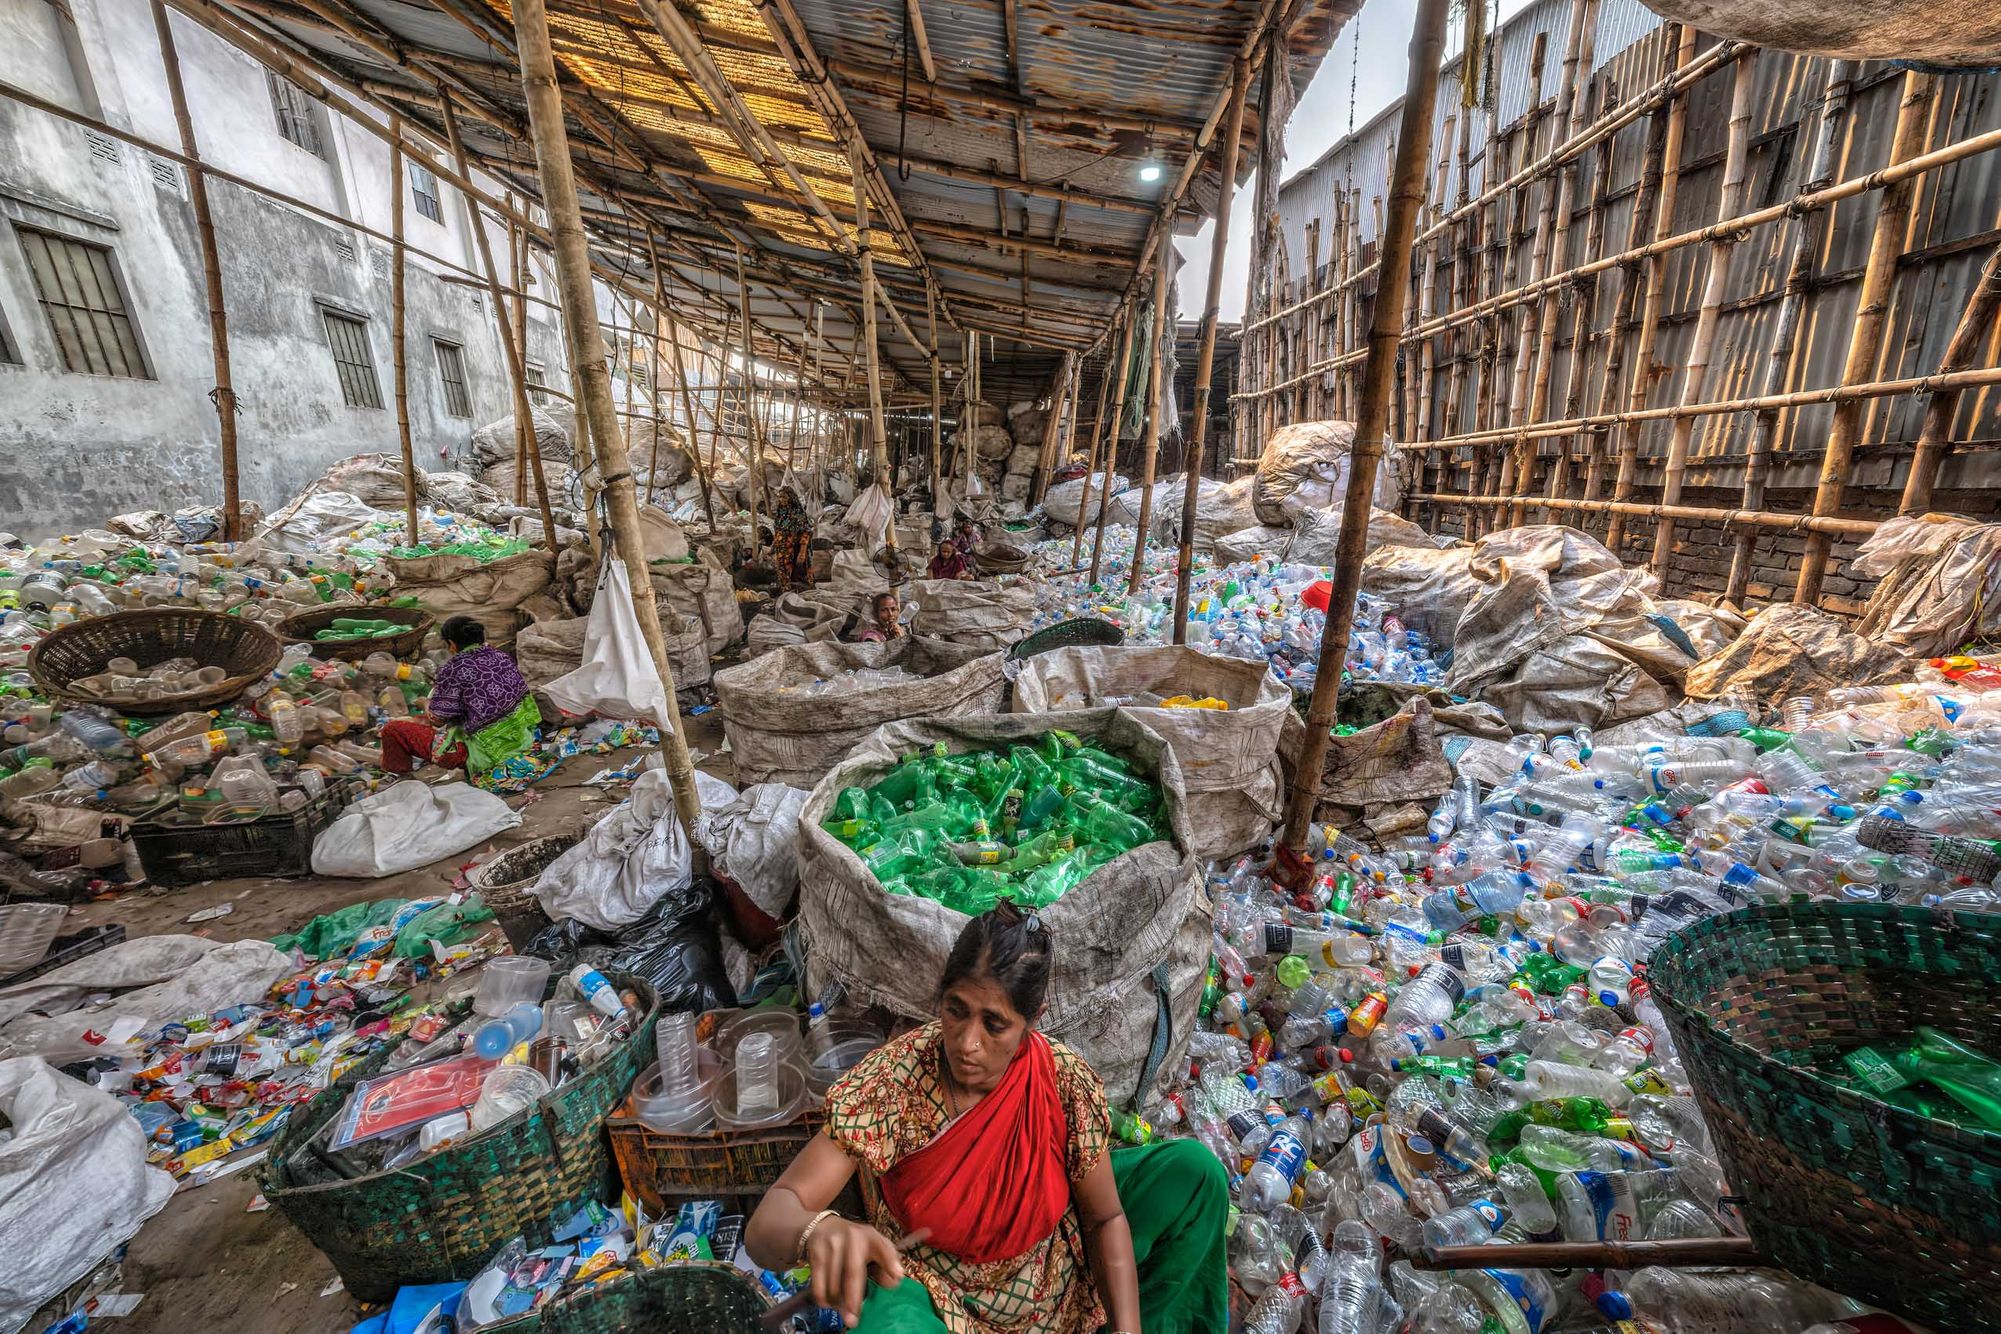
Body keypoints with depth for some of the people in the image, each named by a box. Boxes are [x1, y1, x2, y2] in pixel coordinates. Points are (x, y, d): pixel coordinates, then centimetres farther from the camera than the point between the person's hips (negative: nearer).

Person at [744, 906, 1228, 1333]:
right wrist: (816, 1231, -54)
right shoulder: (888, 1082, -29)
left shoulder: (1066, 1080, -24)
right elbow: (765, 1226, -32)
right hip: (932, 1286, -2)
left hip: (1052, 1263, 3)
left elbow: (1106, 1218, -10)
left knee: (1195, 1170, -11)